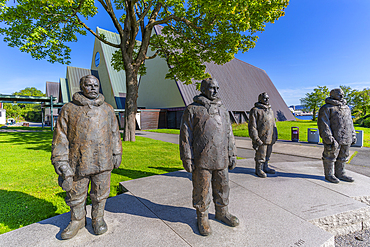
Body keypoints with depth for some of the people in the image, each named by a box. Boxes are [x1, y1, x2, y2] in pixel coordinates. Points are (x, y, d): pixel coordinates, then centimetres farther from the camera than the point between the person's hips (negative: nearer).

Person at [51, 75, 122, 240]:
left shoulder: (107, 110, 6)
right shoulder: (69, 109, -1)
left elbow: (115, 133, 12)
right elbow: (60, 138, -2)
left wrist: (117, 154, 11)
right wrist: (62, 163, -6)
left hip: (103, 163, 1)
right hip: (78, 163, -1)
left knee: (100, 195, 15)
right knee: (76, 195, 16)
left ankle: (98, 219, 38)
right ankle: (77, 220, 40)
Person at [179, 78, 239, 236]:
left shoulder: (223, 110, 14)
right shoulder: (192, 110, -3)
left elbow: (229, 134, 16)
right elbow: (185, 135, -6)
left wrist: (232, 155, 12)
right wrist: (187, 159, -10)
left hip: (221, 160, 5)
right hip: (201, 160, -5)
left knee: (222, 187, 17)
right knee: (201, 190, 8)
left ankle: (222, 213, 39)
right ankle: (202, 217, 29)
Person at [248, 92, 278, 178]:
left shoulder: (270, 110, 16)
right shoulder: (255, 110, -9)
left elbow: (273, 124, 25)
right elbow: (252, 126, -13)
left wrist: (275, 135, 19)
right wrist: (256, 139, -18)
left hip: (270, 138, 8)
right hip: (261, 138, -7)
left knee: (268, 154, 15)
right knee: (260, 155, -2)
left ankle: (265, 167, 29)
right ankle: (258, 170, 12)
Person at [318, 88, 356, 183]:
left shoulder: (346, 108, 19)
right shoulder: (327, 108, -7)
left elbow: (350, 123, 25)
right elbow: (323, 124, -13)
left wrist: (353, 135, 19)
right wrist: (328, 138, -19)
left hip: (346, 139, 8)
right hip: (334, 139, -8)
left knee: (343, 157, 14)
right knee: (331, 156, -1)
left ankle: (340, 174, 26)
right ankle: (329, 175, 10)